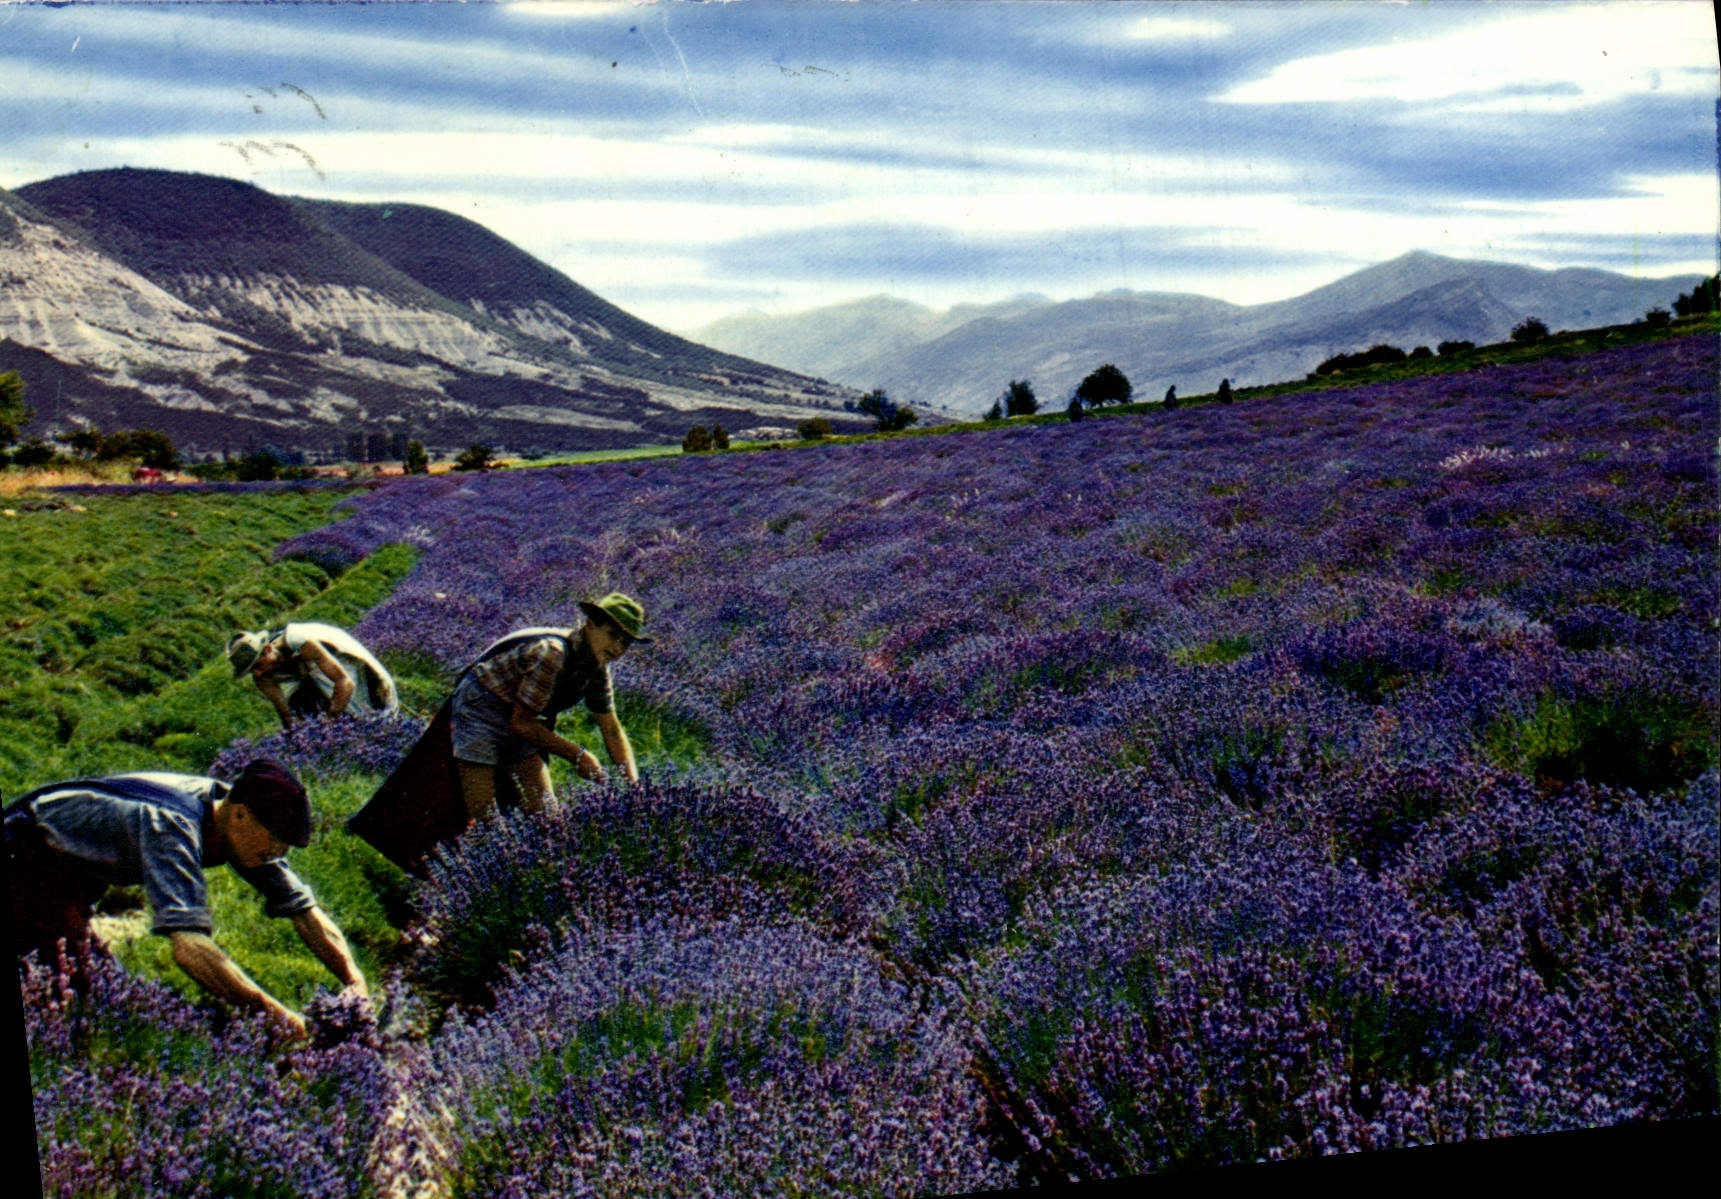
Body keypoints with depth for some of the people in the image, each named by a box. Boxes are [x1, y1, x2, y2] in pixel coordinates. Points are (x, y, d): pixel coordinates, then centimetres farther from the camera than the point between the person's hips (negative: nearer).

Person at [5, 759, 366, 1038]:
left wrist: (355, 983, -27)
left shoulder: (238, 823, -17)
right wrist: (272, 1012, -55)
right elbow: (189, 945, -52)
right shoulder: (172, 826, -40)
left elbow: (304, 908, -13)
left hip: (75, 869, 8)